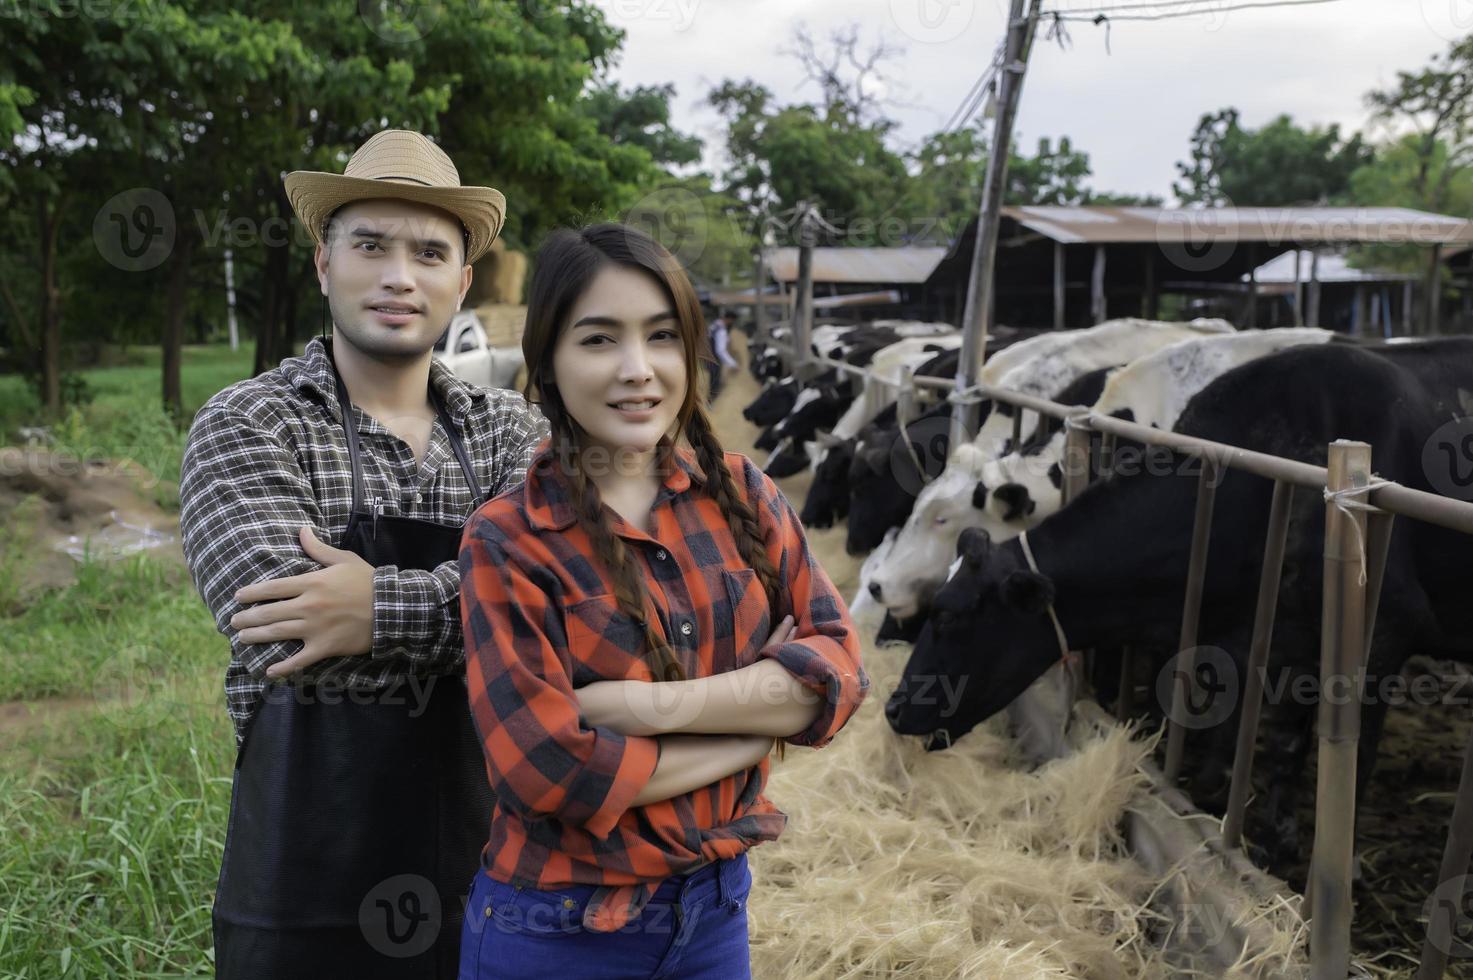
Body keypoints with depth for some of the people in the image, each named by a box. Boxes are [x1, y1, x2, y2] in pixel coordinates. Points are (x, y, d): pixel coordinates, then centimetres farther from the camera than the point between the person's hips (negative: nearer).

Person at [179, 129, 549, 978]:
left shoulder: (512, 431, 4)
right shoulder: (245, 427, -6)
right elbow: (293, 640, -20)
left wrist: (387, 608, -22)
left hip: (493, 853, 3)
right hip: (315, 871, -3)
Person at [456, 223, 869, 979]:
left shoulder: (743, 498, -1)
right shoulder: (506, 541, -13)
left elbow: (837, 666, -7)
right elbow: (547, 766, -20)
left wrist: (659, 706, -20)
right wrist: (762, 716, -13)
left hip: (717, 906, 4)